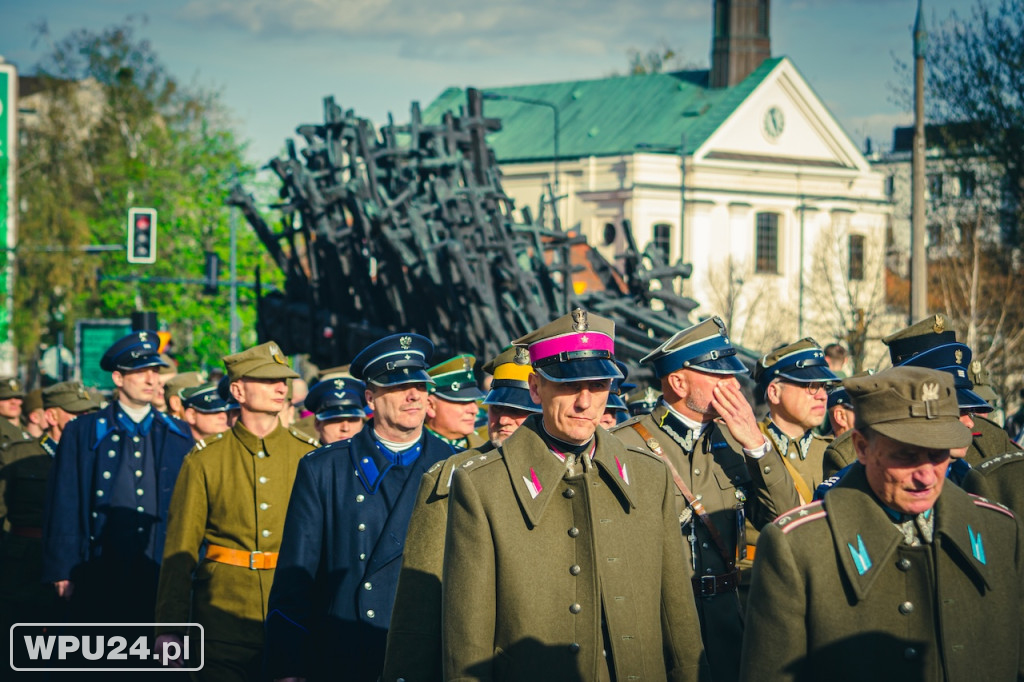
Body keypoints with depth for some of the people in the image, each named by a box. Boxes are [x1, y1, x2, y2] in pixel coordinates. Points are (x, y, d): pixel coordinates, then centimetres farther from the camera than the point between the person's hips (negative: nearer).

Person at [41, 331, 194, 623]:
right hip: (100, 580, -2)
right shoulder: (81, 433, 4)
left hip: (162, 577, 2)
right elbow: (63, 507, 2)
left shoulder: (179, 435, 11)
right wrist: (62, 572, -3)